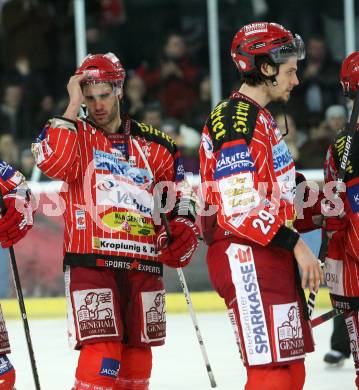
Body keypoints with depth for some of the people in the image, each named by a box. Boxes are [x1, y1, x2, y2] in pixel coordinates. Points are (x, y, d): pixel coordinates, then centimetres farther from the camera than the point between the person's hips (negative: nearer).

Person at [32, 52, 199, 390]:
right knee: (101, 353, -16)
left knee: (137, 356, 10)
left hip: (143, 265, 4)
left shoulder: (153, 144, 12)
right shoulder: (75, 134, 3)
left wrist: (183, 225, 5)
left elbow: (177, 193, 24)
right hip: (90, 262, -4)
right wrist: (73, 106, -15)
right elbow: (53, 162, -20)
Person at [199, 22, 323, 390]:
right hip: (246, 259, -11)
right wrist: (294, 243, -20)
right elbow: (239, 207, -22)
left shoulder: (259, 118, 20)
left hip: (269, 257, 11)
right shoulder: (236, 120, -14)